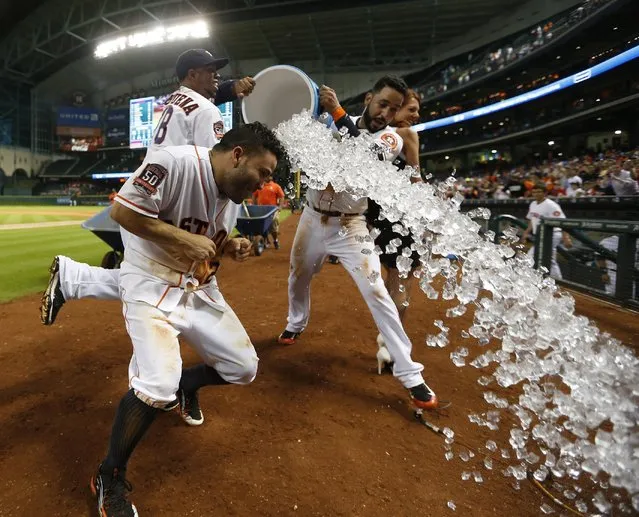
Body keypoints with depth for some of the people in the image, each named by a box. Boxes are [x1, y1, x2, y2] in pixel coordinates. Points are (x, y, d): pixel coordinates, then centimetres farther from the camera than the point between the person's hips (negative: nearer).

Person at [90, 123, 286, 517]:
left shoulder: (235, 191, 3)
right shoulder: (176, 162, -23)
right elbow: (122, 211, -22)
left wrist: (231, 247, -7)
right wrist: (185, 240, -26)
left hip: (201, 288, 8)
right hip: (153, 285, -7)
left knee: (243, 368, 6)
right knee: (157, 387, -21)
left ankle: (186, 386, 39)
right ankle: (109, 479, 7)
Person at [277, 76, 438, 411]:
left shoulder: (391, 139, -11)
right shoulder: (333, 123, -2)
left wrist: (337, 112, -33)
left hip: (350, 228, -3)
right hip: (313, 220, 4)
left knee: (377, 294, -12)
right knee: (298, 279, 20)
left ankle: (410, 374, -3)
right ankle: (296, 324, 52)